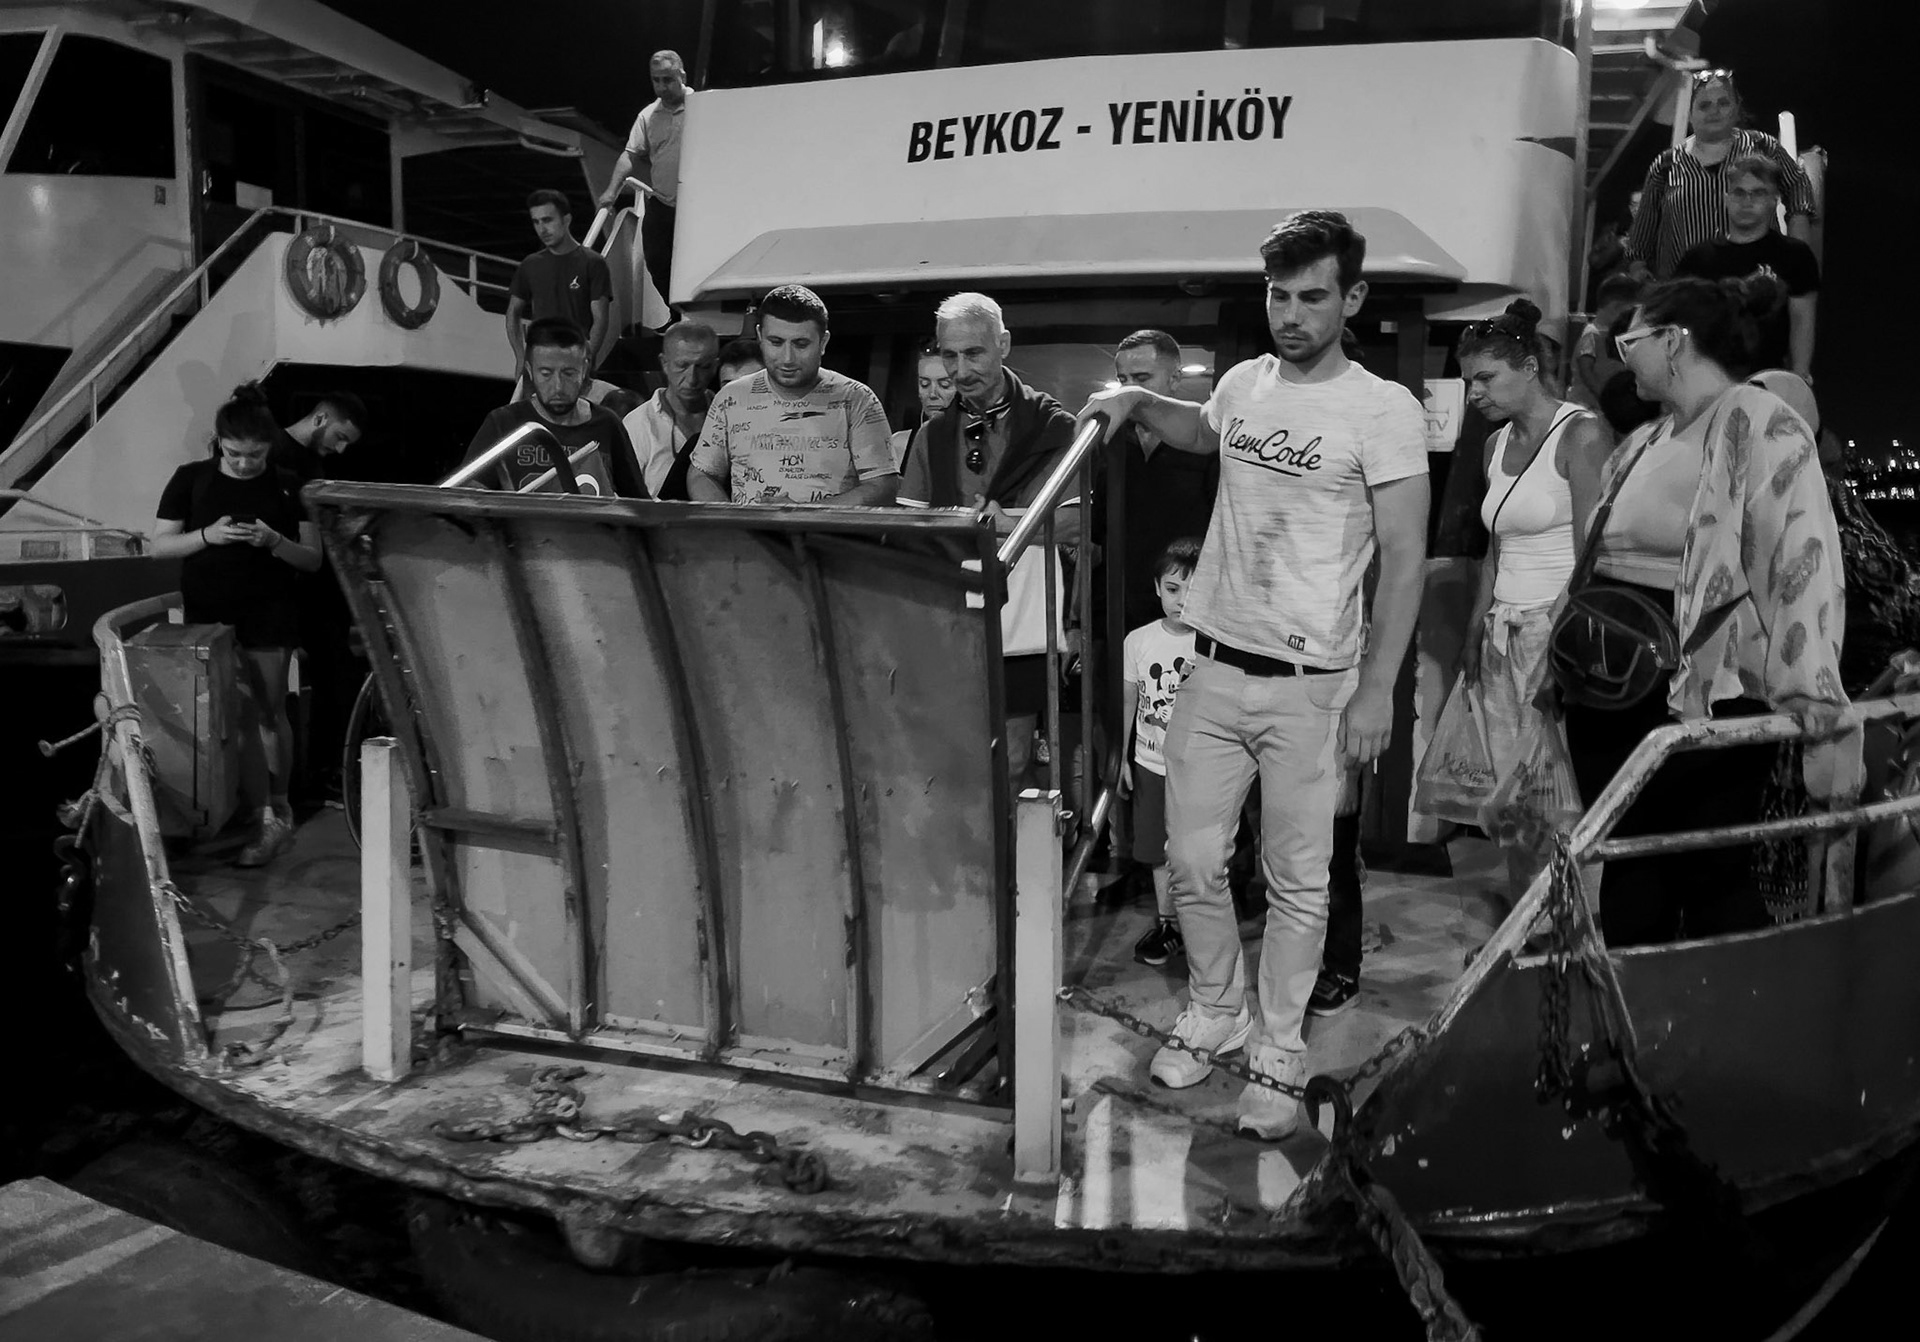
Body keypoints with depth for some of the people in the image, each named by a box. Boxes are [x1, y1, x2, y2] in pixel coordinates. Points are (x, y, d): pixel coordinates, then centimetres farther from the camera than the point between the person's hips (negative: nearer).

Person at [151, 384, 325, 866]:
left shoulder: (286, 487, 1)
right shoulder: (191, 480, 3)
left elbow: (312, 559, 1)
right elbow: (160, 545, 3)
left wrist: (274, 541, -19)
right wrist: (207, 535, -15)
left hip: (268, 616, -1)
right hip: (208, 615, 1)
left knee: (268, 712, 3)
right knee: (242, 713, -1)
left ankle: (276, 810, 15)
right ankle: (270, 818, 2)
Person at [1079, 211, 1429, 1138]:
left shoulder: (1384, 410, -9)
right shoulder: (1243, 383, 8)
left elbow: (1406, 561, -10)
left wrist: (1377, 689, -14)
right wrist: (1140, 402, 14)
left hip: (1309, 685, -5)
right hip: (1214, 669, 5)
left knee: (1296, 882, 6)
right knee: (1193, 863, 11)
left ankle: (1277, 1055, 21)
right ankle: (1213, 1014, 33)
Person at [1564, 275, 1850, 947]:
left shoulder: (1760, 425, -11)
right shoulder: (1645, 441, 14)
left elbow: (1805, 567, -19)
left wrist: (1821, 717, -25)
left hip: (1708, 698, -8)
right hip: (1617, 702, 8)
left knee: (1713, 882, 2)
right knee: (1629, 889, 13)